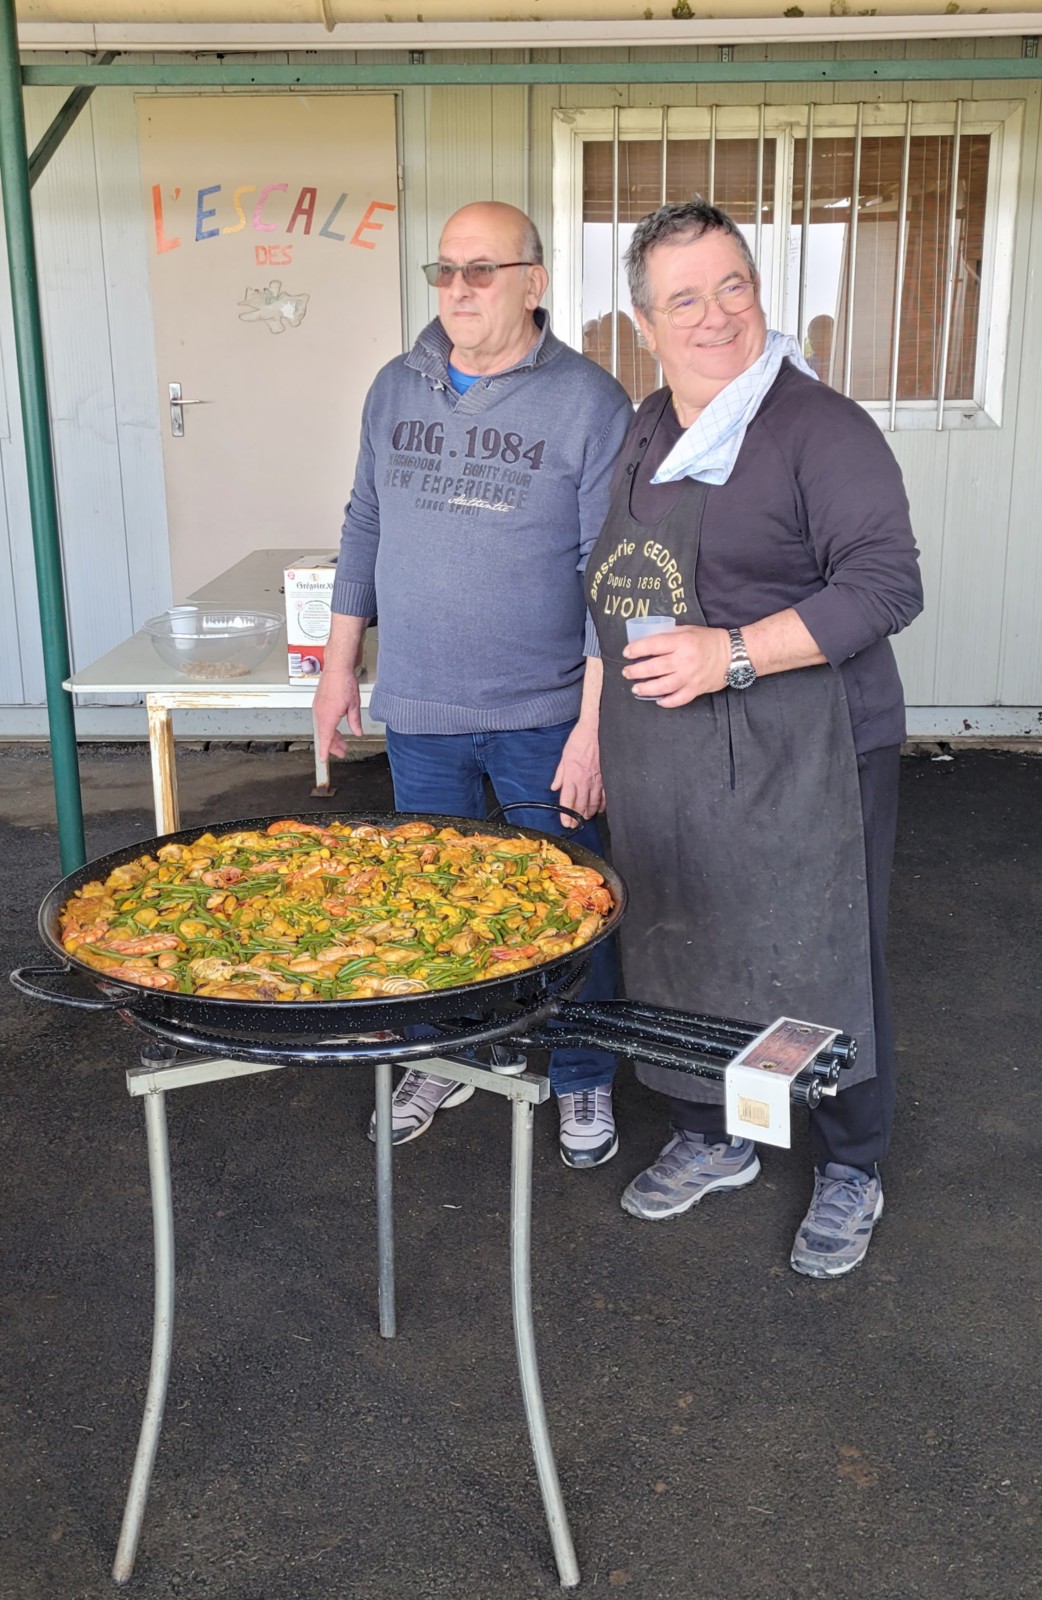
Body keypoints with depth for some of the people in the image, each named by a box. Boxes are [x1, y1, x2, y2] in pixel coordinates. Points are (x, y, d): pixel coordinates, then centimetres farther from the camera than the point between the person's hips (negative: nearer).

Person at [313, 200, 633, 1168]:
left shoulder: (588, 401, -8)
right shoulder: (396, 389, 6)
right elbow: (364, 531, 14)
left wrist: (594, 726, -15)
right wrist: (339, 667, 11)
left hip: (543, 718, -4)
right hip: (418, 714, 4)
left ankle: (582, 1082, 28)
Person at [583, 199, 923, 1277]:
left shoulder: (820, 427, -10)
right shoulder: (646, 432, 12)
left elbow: (887, 583, -17)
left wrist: (733, 654, -23)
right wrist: (602, 725, 18)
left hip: (799, 764, -6)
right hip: (662, 770, 7)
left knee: (820, 964, 5)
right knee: (677, 951, 16)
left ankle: (848, 1172, 27)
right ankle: (709, 1142, 38)